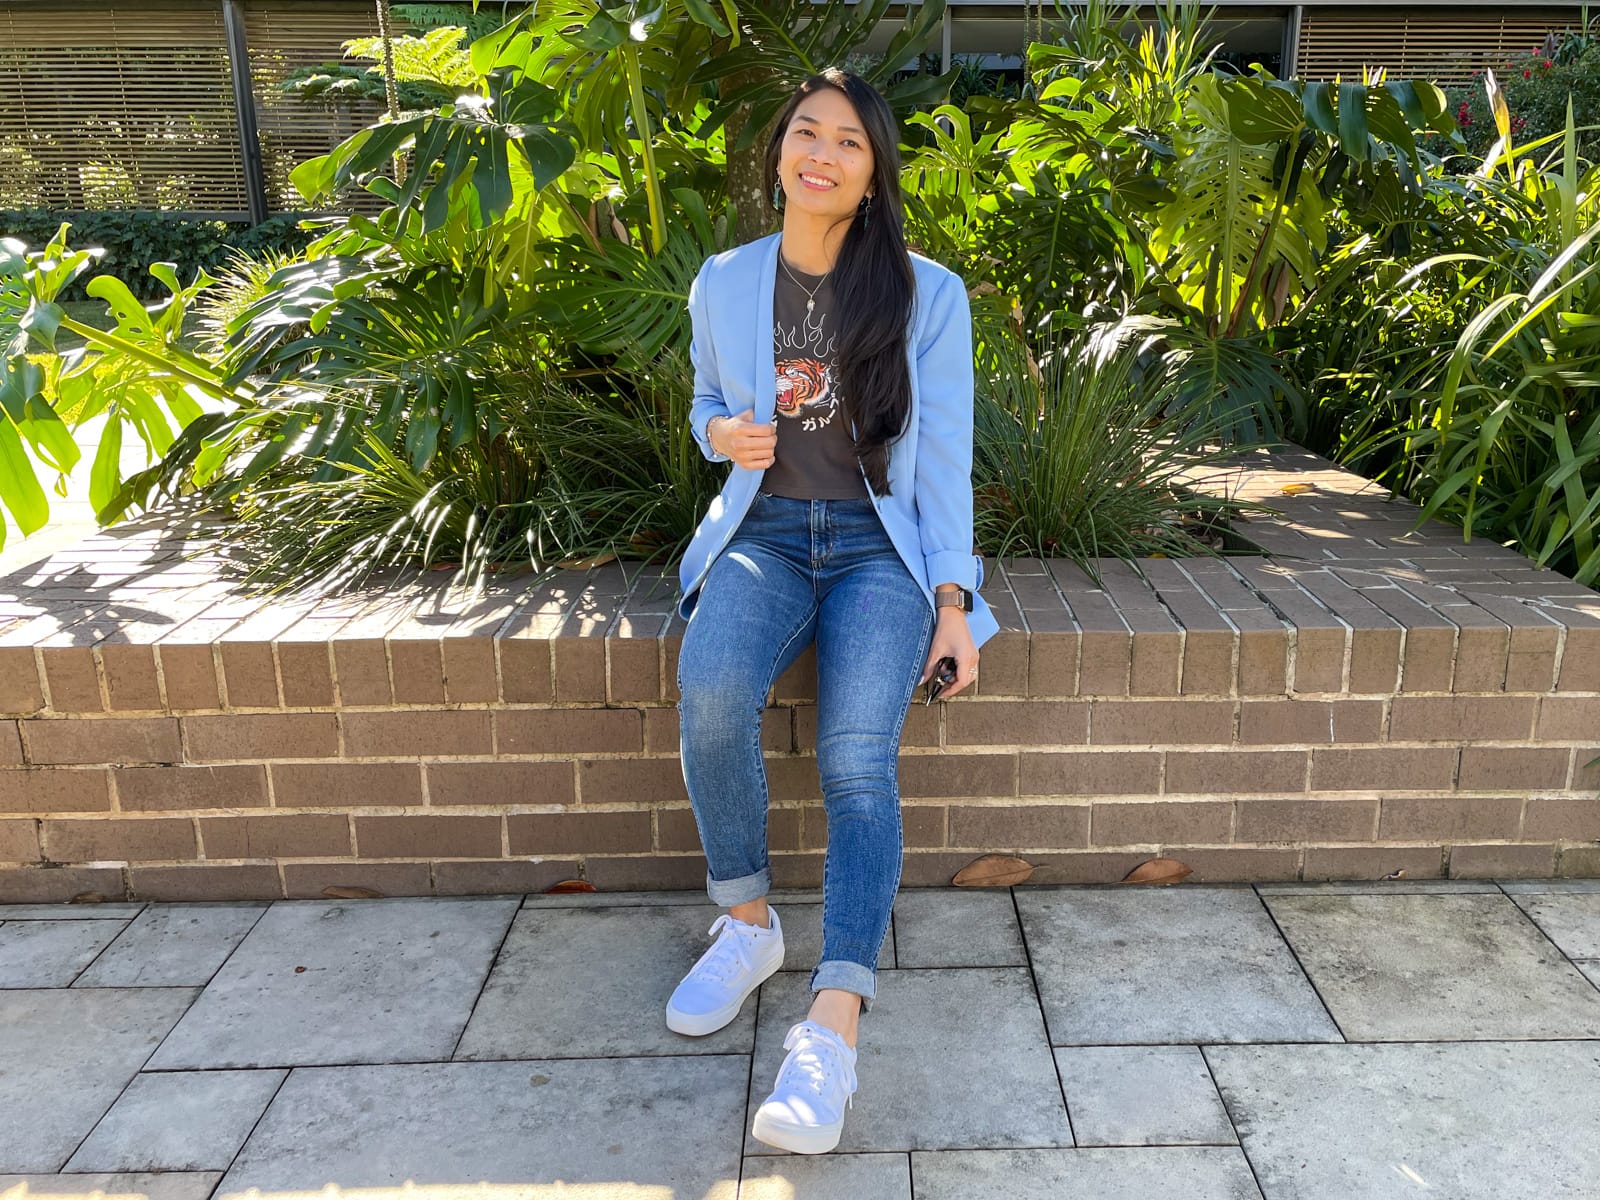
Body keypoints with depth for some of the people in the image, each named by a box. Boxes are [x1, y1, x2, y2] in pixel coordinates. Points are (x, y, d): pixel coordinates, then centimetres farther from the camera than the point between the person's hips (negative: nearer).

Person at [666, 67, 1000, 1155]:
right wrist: (723, 435, -4)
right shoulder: (725, 282, 9)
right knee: (711, 691, -30)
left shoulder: (927, 293, 3)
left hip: (880, 543, -1)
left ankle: (833, 1028, -30)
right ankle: (748, 925, -7)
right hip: (763, 533, 2)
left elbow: (944, 454, 1)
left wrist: (952, 597, -9)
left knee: (858, 755, -26)